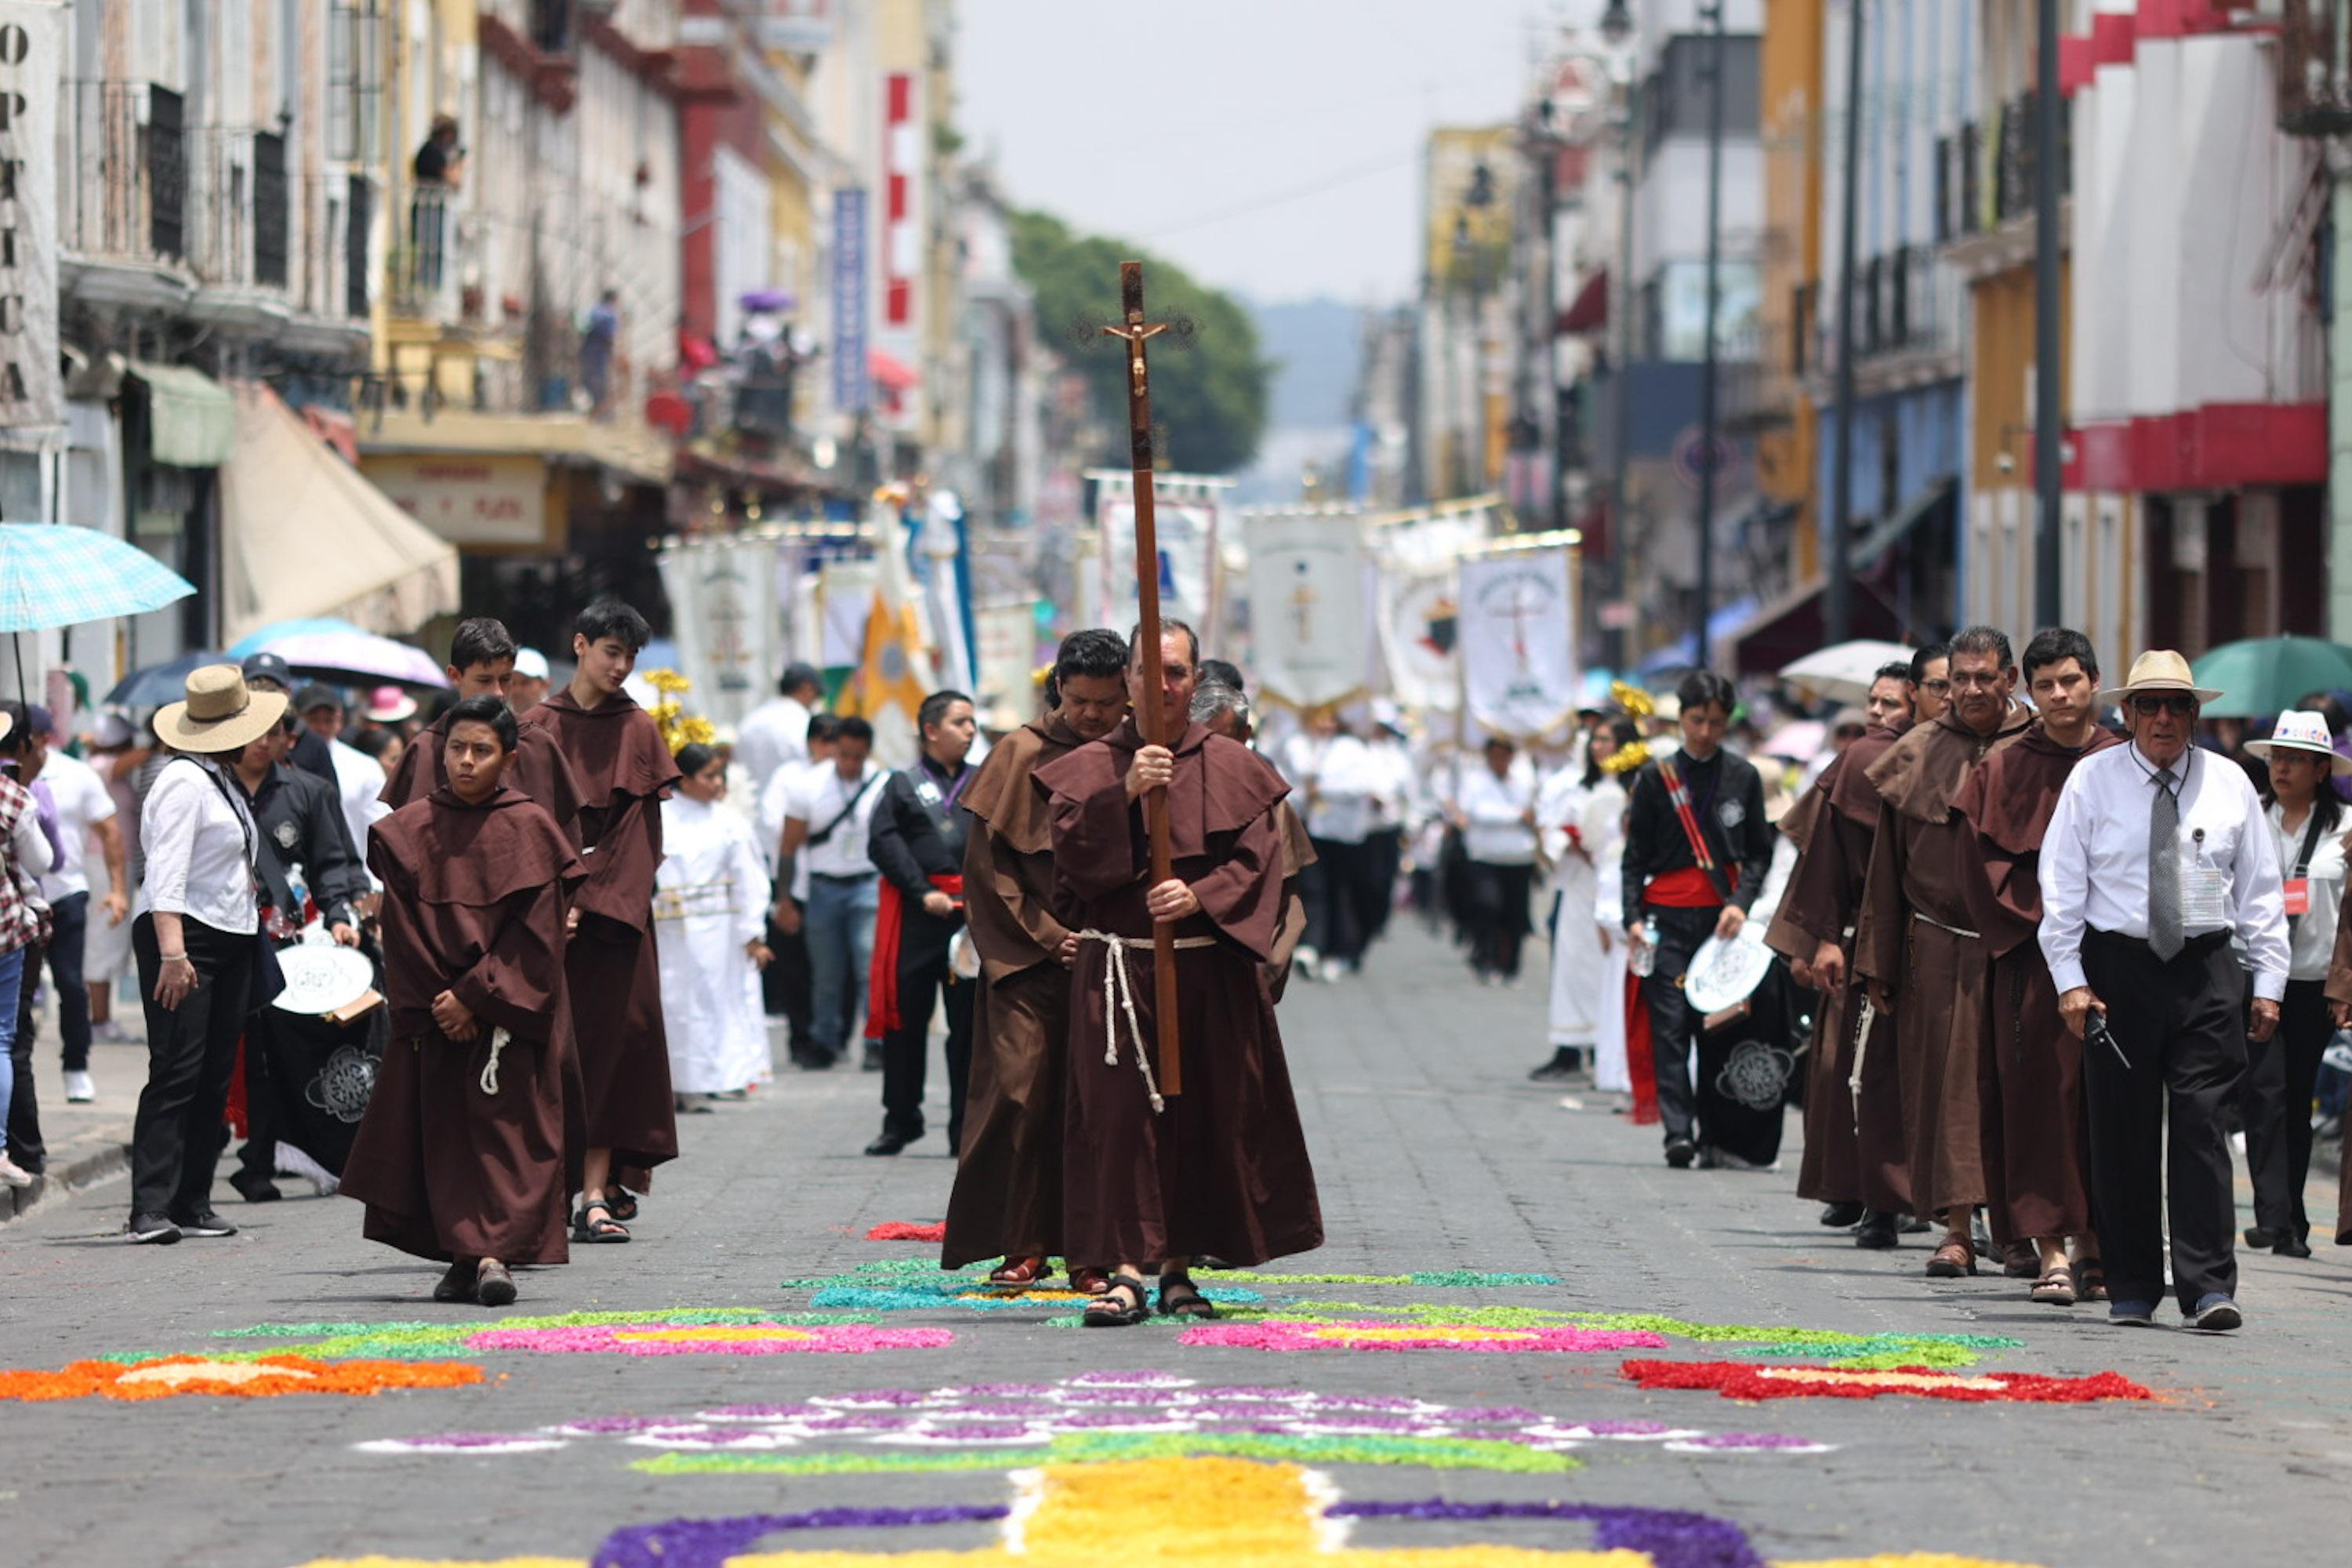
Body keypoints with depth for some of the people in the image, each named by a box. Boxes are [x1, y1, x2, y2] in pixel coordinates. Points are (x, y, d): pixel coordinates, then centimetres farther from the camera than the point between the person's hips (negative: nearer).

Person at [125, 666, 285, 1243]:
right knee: (176, 1074, -14)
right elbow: (167, 873, -20)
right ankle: (150, 1209, -17)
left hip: (232, 937, 10)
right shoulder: (184, 782, -12)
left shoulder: (223, 782, 17)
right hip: (184, 936, -10)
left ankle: (193, 1203, 10)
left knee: (215, 1077, 7)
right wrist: (172, 952, -27)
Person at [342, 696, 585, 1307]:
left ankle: (494, 1254, -17)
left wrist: (475, 997, -15)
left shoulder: (530, 830, -3)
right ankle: (464, 1257, 9)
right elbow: (404, 932, 1)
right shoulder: (410, 831, 4)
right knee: (441, 1126, 2)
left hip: (509, 1015, -3)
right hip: (434, 1016, 3)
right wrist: (440, 1002, -9)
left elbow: (534, 935, -8)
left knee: (503, 1126, -9)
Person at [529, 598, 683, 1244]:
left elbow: (640, 830, -1)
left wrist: (592, 903, -11)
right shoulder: (540, 726, 6)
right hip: (551, 909, 0)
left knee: (610, 1040, -6)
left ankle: (596, 1195, -10)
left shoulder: (638, 730, 6)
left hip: (616, 912, 0)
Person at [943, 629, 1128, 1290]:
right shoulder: (1023, 755, 1)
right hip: (1032, 962, -1)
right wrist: (1046, 936, -7)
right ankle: (1024, 1247, 0)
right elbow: (987, 862, 0)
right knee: (1022, 1094, -7)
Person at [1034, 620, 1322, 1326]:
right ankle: (1127, 1273, -12)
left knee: (1203, 1116, 2)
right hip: (1117, 969, -1)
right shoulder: (1091, 767, 7)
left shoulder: (1233, 769, 7)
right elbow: (1073, 856, -5)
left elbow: (1257, 860, -1)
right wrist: (1124, 793, -17)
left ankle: (1180, 1268, 12)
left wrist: (1200, 897, -18)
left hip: (1210, 972, 1)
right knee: (1122, 1115, -9)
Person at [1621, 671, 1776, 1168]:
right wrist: (1633, 917, -5)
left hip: (1722, 917, 1)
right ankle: (1678, 1132, -14)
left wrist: (1741, 902, -6)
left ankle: (1718, 1133, 6)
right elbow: (1635, 855, 7)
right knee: (1670, 1025, -9)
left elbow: (1760, 852, 11)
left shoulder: (1743, 777, 9)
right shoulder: (1656, 776, 6)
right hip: (1668, 918, -1)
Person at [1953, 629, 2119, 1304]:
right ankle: (2049, 1251, -9)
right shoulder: (2002, 771, 7)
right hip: (2030, 954, -1)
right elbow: (1985, 864, 1)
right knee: (2038, 1094, -7)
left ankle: (2092, 1245, 9)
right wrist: (2036, 913, -11)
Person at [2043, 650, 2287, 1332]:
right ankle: (2131, 1289, 10)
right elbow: (2061, 884, 2)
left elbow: (2260, 889, 11)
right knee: (2123, 1134, 2)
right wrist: (2070, 980, -6)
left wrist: (2268, 982, 5)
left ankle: (2210, 1287, -10)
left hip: (2206, 971, 0)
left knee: (2201, 1124, -7)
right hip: (2118, 968, 0)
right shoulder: (2092, 781, 3)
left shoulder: (2228, 784, 8)